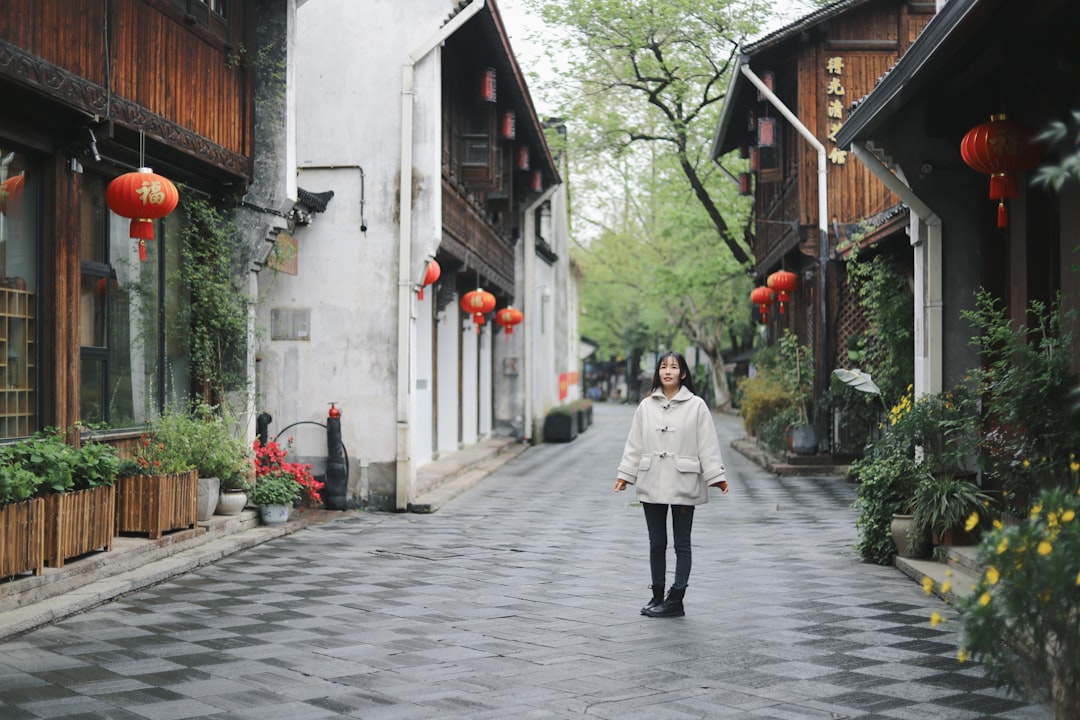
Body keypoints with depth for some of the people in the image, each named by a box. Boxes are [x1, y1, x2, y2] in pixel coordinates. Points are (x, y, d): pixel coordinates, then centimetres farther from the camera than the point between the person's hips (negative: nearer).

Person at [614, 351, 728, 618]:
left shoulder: (696, 406, -2)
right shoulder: (646, 406, 6)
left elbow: (707, 445, -4)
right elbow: (634, 444, 8)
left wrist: (717, 476, -9)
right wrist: (625, 474, 4)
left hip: (683, 484, -3)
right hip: (652, 484, 3)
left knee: (682, 544, 4)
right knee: (656, 543, 11)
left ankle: (676, 600, 6)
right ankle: (657, 596, 20)